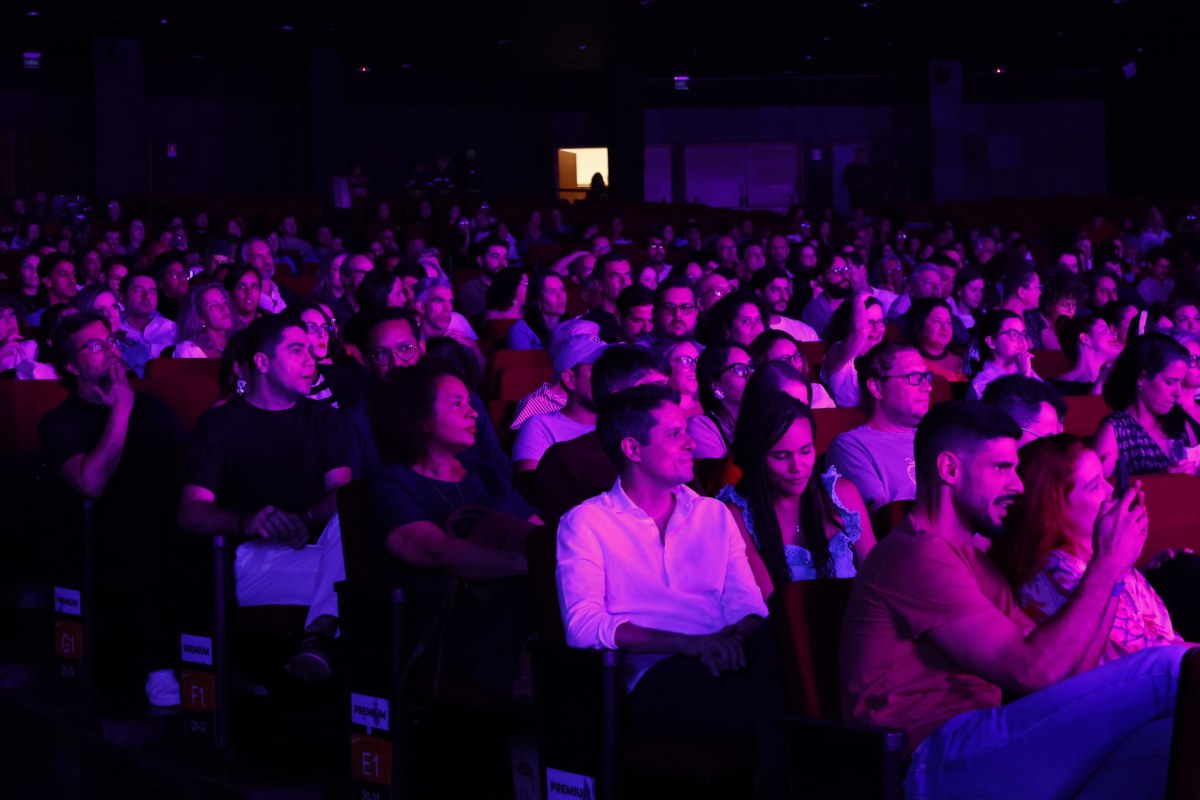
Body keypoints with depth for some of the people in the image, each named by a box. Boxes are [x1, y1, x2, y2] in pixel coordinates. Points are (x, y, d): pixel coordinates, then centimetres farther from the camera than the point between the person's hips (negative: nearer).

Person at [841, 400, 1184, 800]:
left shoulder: (973, 561, 26)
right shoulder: (916, 556, -7)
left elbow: (1062, 672, 17)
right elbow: (1033, 672, -14)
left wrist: (1112, 566, 9)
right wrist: (1107, 565, -6)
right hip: (942, 766, -9)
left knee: (1168, 737, -19)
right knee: (1166, 670, -17)